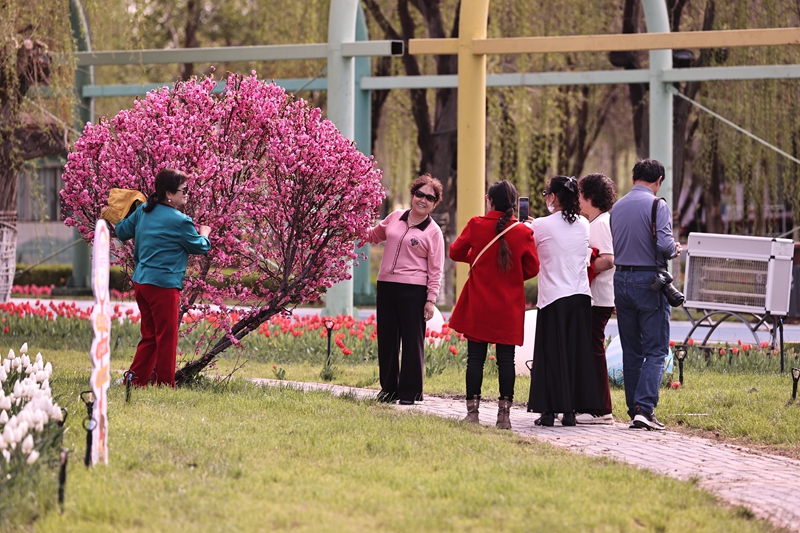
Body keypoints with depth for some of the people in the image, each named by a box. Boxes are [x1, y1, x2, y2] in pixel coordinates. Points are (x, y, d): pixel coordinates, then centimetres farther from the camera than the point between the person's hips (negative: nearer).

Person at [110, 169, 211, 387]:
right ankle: (165, 384, 4)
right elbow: (200, 247, 0)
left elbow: (122, 231, 18)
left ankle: (135, 380, 14)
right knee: (166, 337, 1)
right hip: (163, 285, -8)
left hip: (140, 282, 8)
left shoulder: (144, 211, 6)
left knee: (150, 336, 16)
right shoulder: (180, 221, -13)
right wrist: (205, 234, 22)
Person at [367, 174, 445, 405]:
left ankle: (410, 392, 6)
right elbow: (374, 236, 26)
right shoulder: (395, 217, 11)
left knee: (412, 341, -1)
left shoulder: (433, 232, -2)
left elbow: (435, 270, -3)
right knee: (386, 339, 9)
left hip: (413, 291, -5)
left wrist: (431, 299, -9)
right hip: (386, 285, 5)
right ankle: (388, 388, 20)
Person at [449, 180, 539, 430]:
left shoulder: (476, 225, -5)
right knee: (506, 358, 3)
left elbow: (455, 252, 5)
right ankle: (504, 413, 1)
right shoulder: (523, 232, -5)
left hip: (478, 306, 0)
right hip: (509, 307, 0)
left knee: (475, 357, 4)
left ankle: (472, 411, 3)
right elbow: (533, 268, 0)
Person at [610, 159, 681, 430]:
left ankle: (634, 409, 12)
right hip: (649, 280, -6)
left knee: (631, 351, 11)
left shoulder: (617, 207, 9)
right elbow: (664, 243, -20)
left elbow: (611, 246, 12)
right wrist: (675, 250, 1)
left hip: (621, 279, 6)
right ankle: (644, 408, -15)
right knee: (655, 349, -3)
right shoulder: (657, 205, -10)